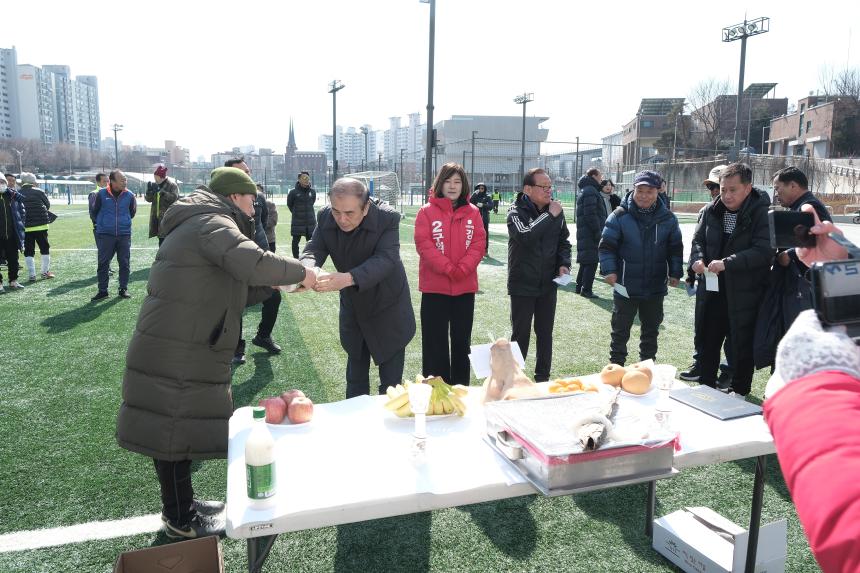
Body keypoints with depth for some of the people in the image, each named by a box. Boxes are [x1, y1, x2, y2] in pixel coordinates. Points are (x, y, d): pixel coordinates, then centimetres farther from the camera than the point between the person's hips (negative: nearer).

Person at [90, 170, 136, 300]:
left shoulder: (129, 195, -3)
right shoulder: (101, 194, -8)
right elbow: (93, 211, 7)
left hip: (124, 234, 1)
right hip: (105, 235, -1)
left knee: (125, 263, 5)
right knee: (103, 263, 4)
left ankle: (123, 289, 16)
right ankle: (102, 291, 13)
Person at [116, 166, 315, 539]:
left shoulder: (202, 226, 20)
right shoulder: (212, 223, -15)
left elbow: (233, 293, 20)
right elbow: (254, 263, -34)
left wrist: (274, 285, 10)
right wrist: (299, 272, -18)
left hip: (188, 350, 10)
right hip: (176, 354, -10)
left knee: (176, 427, 19)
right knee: (174, 430, 2)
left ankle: (181, 504, 35)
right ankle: (180, 520, 17)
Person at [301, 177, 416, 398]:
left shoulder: (388, 218, -26)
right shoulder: (325, 217, -13)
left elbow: (386, 259, -36)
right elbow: (314, 249, -16)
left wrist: (348, 278, -53)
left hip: (387, 310, -4)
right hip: (352, 306, 4)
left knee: (391, 381, 6)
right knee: (355, 378, 19)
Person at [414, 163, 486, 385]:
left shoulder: (473, 212, 6)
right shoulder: (426, 212, -2)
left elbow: (479, 243, 0)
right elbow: (423, 244, -10)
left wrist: (462, 269, -15)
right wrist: (448, 269, -18)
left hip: (465, 287, 3)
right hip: (434, 287, -3)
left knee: (462, 340, 12)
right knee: (435, 341, 3)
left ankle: (461, 390, 24)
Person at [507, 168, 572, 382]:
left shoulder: (556, 211, 3)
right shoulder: (517, 211, -11)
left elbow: (563, 242, 15)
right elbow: (526, 236, -31)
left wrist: (564, 264, -2)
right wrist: (550, 215, -23)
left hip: (548, 284, 5)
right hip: (522, 284, -4)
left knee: (545, 333, 13)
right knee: (521, 334, 3)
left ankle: (543, 378, 26)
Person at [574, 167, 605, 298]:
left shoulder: (584, 190, 19)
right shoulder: (590, 191, -14)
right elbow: (591, 215, -21)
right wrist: (598, 232, -18)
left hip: (584, 232, 10)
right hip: (590, 234, -10)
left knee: (585, 262, 16)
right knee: (591, 262, -6)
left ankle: (579, 287, 22)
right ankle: (586, 290, -3)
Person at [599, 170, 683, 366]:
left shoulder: (667, 218, 1)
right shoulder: (620, 216, -8)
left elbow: (675, 248, 9)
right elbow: (606, 246, -9)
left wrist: (675, 272, -1)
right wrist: (609, 270, -20)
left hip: (655, 288, 3)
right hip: (625, 287, -3)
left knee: (651, 331, 17)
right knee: (620, 331, 8)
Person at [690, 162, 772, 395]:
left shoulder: (761, 214, -14)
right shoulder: (712, 211, 4)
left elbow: (763, 251, -22)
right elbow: (698, 239, 13)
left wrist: (727, 263, -30)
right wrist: (698, 258, -8)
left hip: (744, 293, -5)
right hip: (713, 289, 5)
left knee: (741, 345, 8)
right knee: (708, 340, 15)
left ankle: (739, 391, 25)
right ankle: (706, 385, 31)